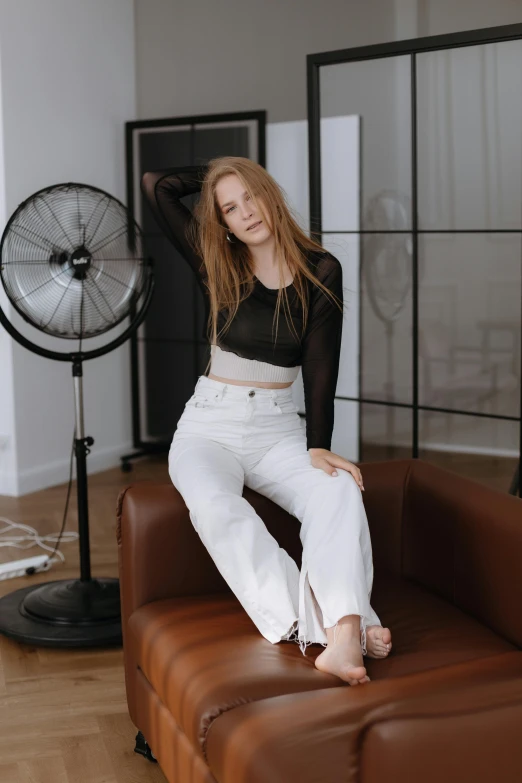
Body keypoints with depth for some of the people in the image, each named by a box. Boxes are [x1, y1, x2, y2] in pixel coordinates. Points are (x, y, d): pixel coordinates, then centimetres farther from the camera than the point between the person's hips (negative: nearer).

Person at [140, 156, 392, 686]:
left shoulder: (320, 271, 1)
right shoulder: (215, 265, 3)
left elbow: (320, 364, -5)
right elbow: (155, 185, -1)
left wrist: (319, 447, -16)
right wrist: (217, 174, 10)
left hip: (277, 430, 0)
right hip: (209, 427, 0)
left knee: (339, 489, -32)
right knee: (214, 504, -35)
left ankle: (342, 635, -48)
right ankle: (317, 622, -42)